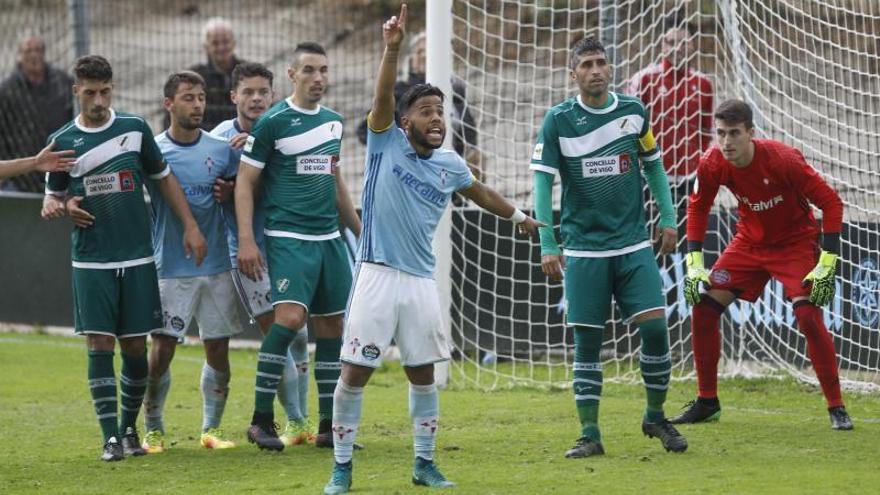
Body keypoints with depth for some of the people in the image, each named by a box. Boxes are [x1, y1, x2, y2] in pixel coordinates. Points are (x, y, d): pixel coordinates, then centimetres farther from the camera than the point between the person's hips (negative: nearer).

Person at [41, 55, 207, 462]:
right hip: (91, 263, -1)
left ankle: (130, 428, 19)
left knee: (135, 346, 4)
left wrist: (190, 226, 5)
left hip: (137, 259, 1)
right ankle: (110, 438, -6)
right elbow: (52, 197, 12)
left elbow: (163, 179, 12)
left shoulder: (135, 129, 3)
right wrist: (61, 206, -12)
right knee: (99, 345, -8)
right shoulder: (63, 141, 2)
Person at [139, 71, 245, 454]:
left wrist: (230, 192, -8)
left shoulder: (222, 149, 5)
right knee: (161, 351, -7)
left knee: (218, 350, 5)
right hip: (171, 268, -3)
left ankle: (212, 428, 18)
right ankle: (153, 430, 7)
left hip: (218, 266, 3)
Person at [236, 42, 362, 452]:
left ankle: (329, 427, 14)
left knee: (332, 326, 6)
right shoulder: (273, 122, -6)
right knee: (290, 317, -22)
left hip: (330, 240, 7)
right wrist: (246, 239, -15)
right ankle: (261, 420, -15)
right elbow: (245, 181, -6)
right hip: (288, 238, -7)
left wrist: (359, 230, 28)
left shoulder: (333, 122, 14)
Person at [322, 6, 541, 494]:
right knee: (355, 372, -4)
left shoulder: (449, 165, 8)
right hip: (378, 274, -4)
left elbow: (479, 191, 28)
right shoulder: (387, 144, -4)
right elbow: (382, 98, -21)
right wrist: (392, 49, -35)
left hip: (420, 279, 4)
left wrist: (517, 216, 41)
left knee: (423, 374, 10)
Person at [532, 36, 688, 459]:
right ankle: (589, 435, 7)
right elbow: (543, 182, -6)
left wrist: (667, 218, 7)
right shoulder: (558, 120, -4)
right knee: (587, 342, -1)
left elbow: (653, 165, 16)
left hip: (633, 245, 2)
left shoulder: (634, 112, 4)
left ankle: (655, 417, 12)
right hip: (583, 247, -2)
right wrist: (547, 245, -13)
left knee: (655, 327, -8)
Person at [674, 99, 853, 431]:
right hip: (750, 241, 5)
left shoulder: (783, 160, -30)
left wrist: (826, 265, -26)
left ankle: (836, 408, -11)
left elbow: (831, 203, -23)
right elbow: (697, 207, 3)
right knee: (703, 307, -4)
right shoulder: (712, 164, -17)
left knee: (809, 316, -22)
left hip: (795, 242, -5)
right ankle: (706, 403, 11)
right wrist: (695, 265, -3)